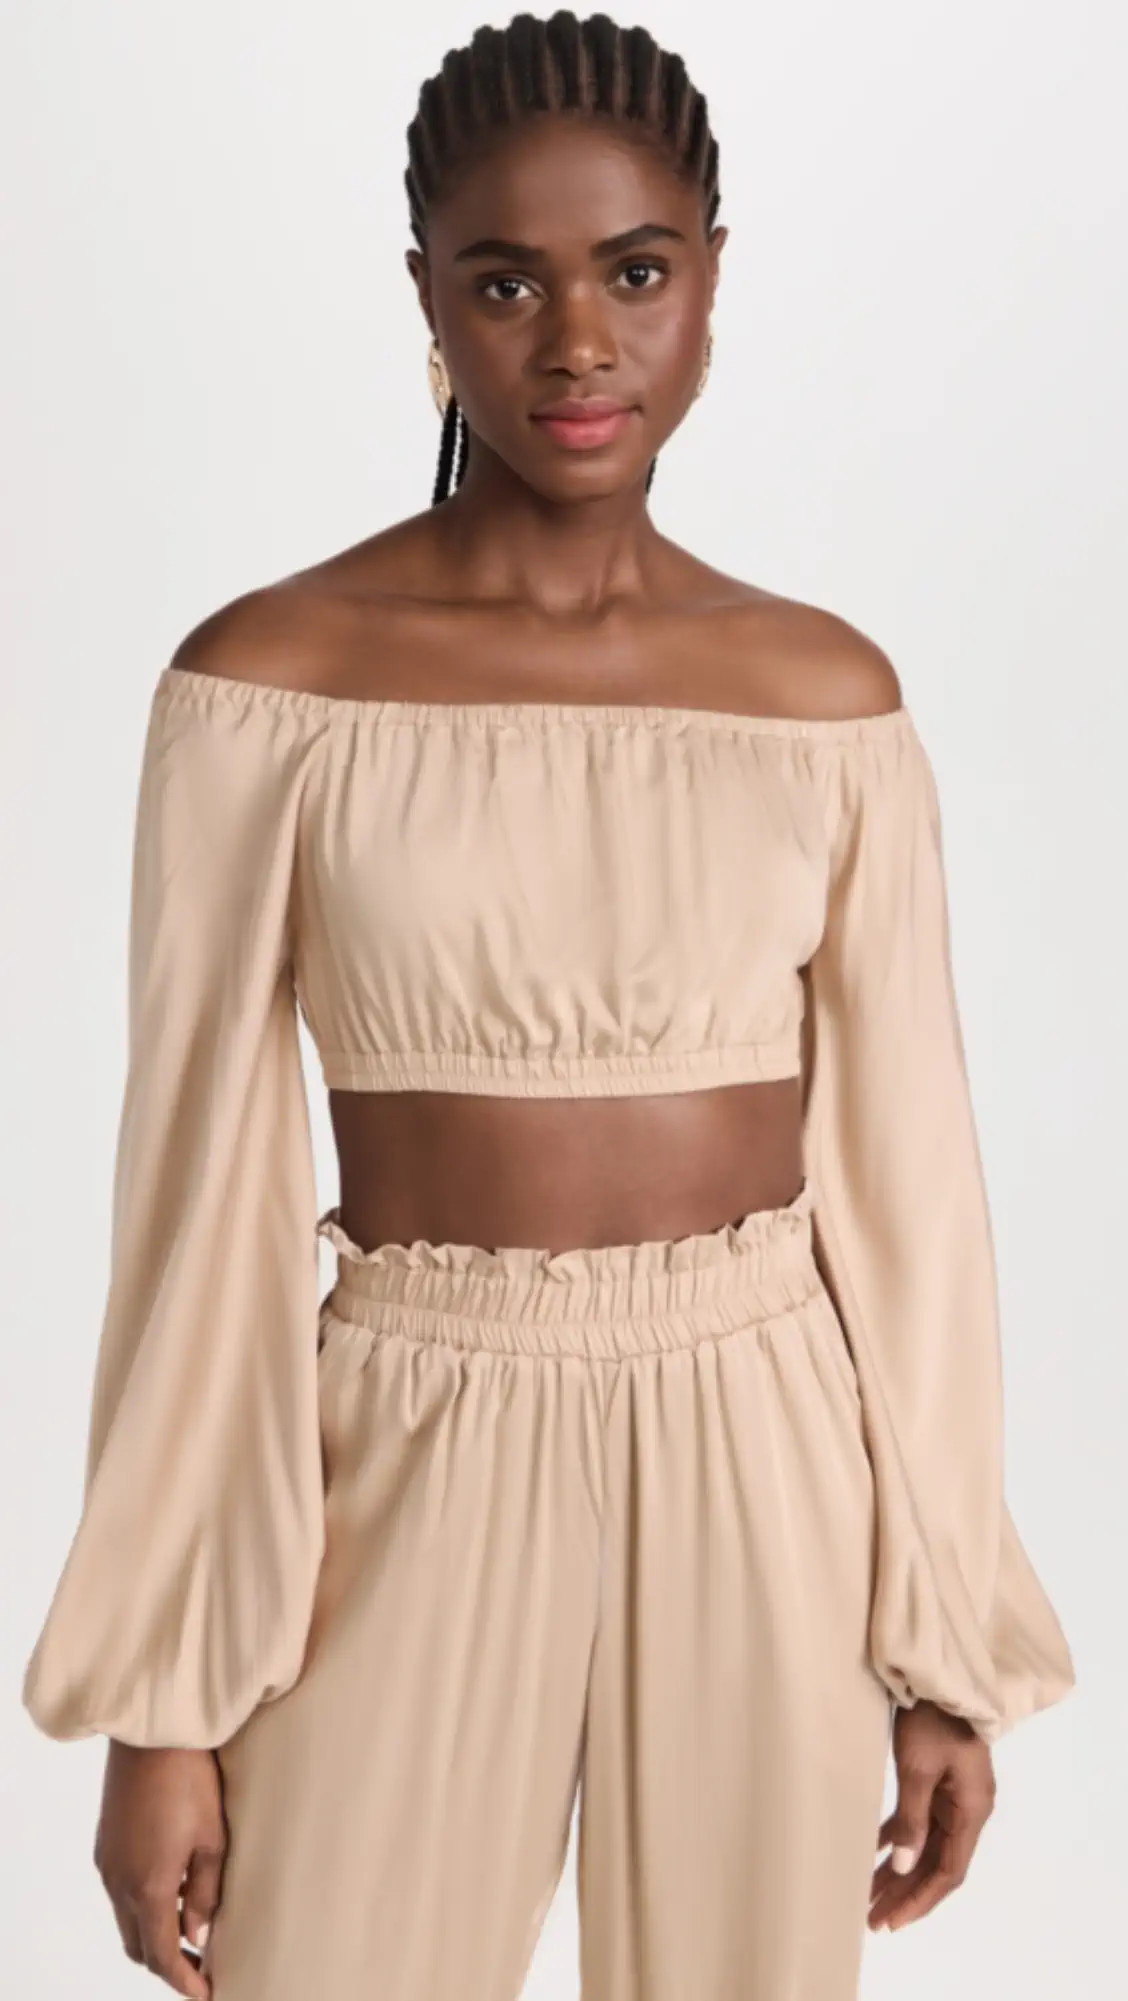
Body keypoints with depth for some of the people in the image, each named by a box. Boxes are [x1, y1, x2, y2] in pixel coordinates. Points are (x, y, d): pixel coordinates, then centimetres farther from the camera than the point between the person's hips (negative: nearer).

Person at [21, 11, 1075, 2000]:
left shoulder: (828, 694, 1)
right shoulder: (270, 680, -6)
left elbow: (905, 1163, 4)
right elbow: (199, 1182, -4)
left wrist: (948, 1646, 6)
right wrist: (158, 1704, -3)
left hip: (765, 1472, 2)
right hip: (414, 1465, -2)